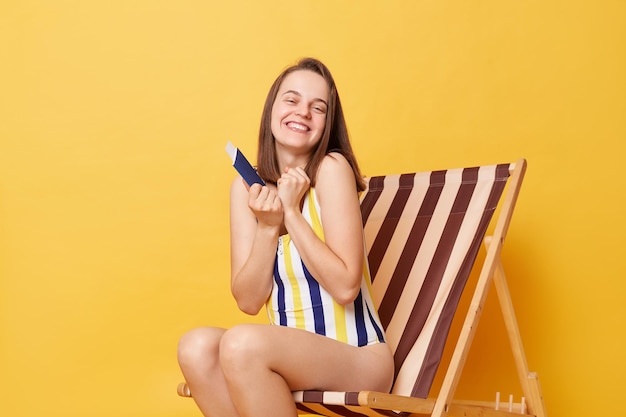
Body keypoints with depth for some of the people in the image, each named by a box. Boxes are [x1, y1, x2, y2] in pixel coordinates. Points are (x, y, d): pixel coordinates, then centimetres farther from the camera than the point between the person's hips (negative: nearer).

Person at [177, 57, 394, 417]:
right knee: (197, 346, -22)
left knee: (241, 343, -30)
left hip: (357, 357, -5)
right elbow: (248, 300, -1)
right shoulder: (247, 186, 4)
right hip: (292, 354, 5)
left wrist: (291, 213, -17)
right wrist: (268, 226, -14)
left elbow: (345, 286, -17)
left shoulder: (332, 168, -10)